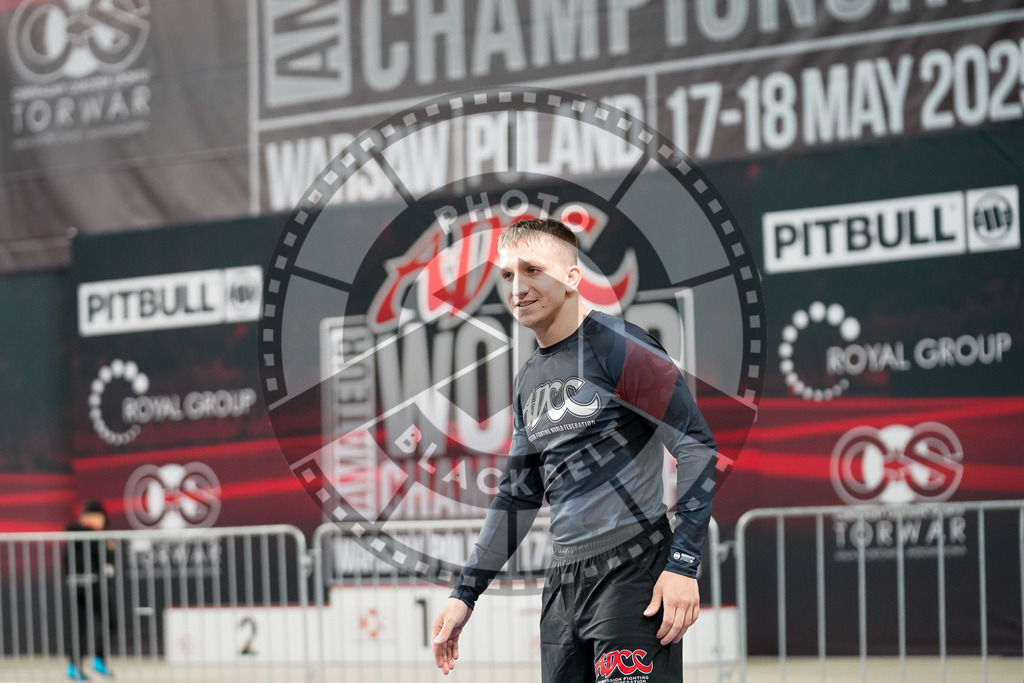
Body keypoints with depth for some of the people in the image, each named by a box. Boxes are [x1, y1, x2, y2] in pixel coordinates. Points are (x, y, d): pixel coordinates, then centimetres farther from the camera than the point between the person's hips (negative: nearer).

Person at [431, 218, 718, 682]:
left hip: (633, 571, -8)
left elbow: (697, 447, -12)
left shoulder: (617, 347, -8)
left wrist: (684, 564, -18)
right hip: (564, 581, 8)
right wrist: (466, 592, 19)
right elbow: (518, 496, 23)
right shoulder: (528, 381, 17)